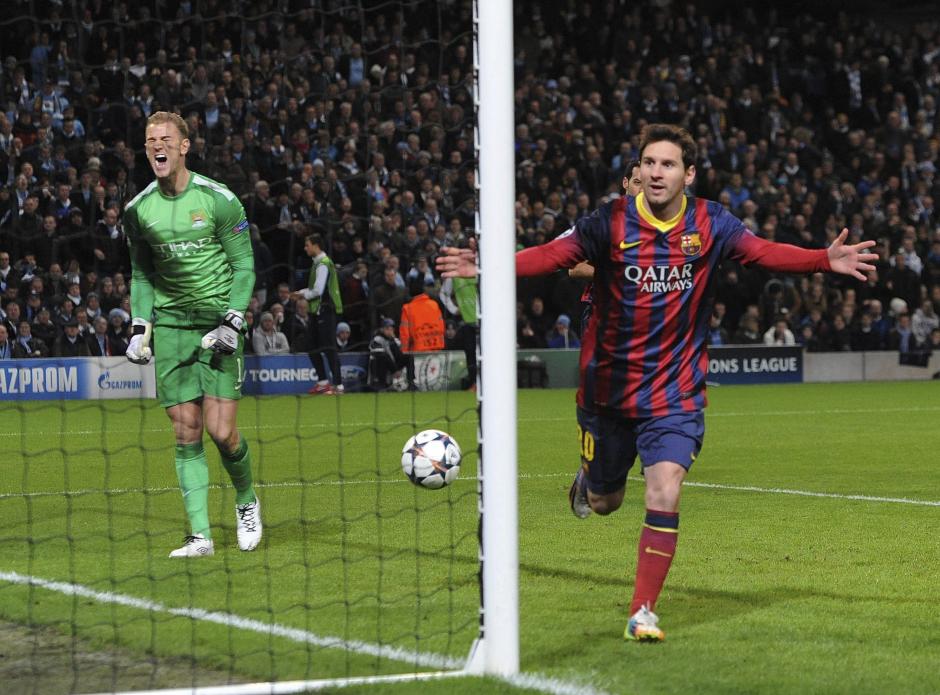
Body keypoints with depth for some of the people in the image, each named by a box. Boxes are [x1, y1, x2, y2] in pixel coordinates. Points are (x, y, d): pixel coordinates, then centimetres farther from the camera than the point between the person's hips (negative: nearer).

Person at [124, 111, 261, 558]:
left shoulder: (219, 200, -6)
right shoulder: (138, 209, 5)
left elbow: (244, 265, -1)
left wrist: (232, 323, -11)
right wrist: (140, 328, 5)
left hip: (218, 320, -3)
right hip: (170, 324, 3)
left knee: (221, 431, -10)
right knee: (186, 432, -4)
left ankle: (246, 500, 20)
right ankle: (200, 535, -3)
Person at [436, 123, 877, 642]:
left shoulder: (709, 224, -5)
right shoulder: (612, 222, -10)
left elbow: (766, 252, -14)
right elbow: (551, 255, -18)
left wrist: (826, 260, -30)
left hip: (676, 392, 0)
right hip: (608, 384, 0)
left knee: (664, 494, -16)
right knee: (604, 503, 15)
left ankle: (643, 612, -4)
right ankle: (589, 477, 55)